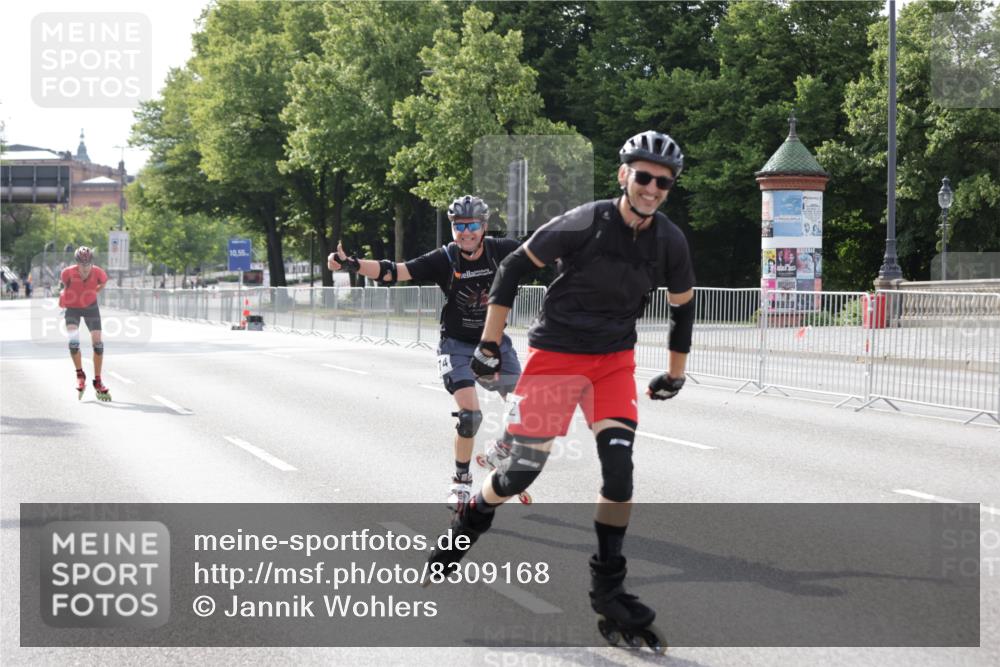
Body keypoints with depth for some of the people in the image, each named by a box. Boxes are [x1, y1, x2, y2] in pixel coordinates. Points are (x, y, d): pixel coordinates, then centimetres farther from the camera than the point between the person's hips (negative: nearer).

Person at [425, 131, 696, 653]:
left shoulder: (671, 242, -5)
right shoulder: (586, 223, -17)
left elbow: (683, 306, 13)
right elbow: (514, 267, -8)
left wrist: (676, 375, 18)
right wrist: (489, 342, -7)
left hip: (615, 360, 3)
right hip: (556, 352, -3)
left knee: (619, 466, -14)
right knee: (524, 469, -2)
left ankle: (608, 588, -4)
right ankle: (470, 520, 30)